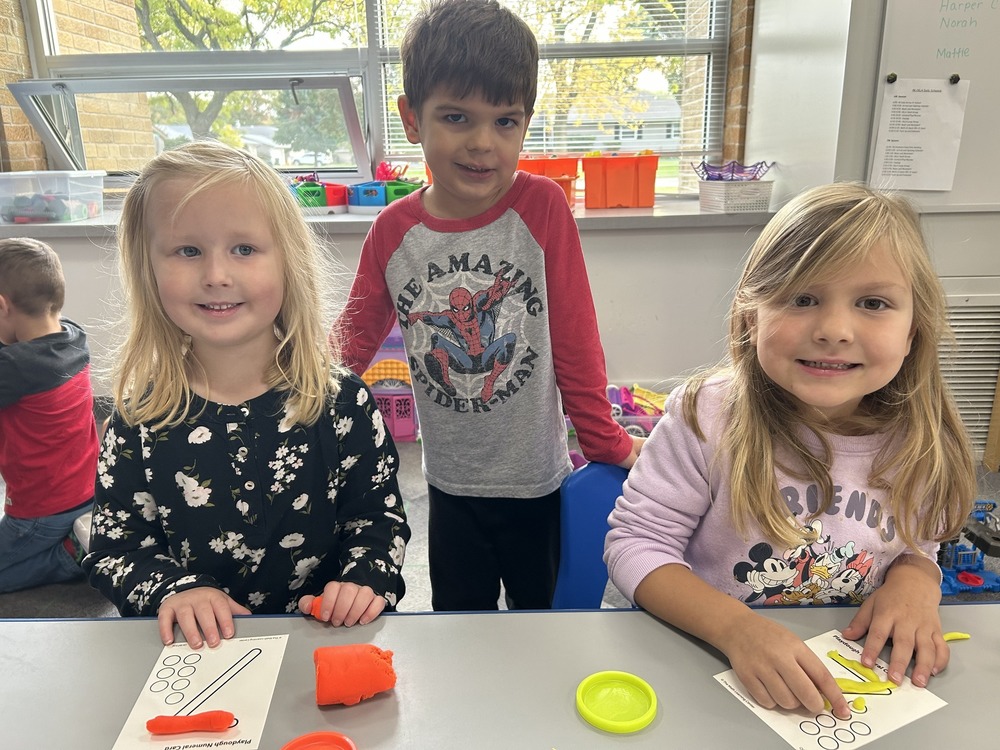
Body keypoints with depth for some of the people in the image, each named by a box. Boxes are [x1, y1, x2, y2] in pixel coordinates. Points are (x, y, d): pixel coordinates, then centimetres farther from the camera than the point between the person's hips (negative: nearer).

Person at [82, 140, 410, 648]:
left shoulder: (340, 401, -6)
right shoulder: (140, 419, -2)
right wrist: (173, 589, -14)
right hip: (189, 649, 2)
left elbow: (380, 519, 0)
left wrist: (365, 582, -17)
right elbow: (112, 545, 3)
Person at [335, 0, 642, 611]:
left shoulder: (543, 207, -14)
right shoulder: (393, 230, -7)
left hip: (539, 478, -1)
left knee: (541, 617, 21)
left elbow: (577, 342, -9)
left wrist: (608, 444, -4)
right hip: (451, 484, 2)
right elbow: (353, 344, 4)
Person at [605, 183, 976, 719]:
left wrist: (914, 576, -10)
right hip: (698, 662, -4)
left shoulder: (922, 442, -5)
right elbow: (636, 542, -15)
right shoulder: (708, 417, -17)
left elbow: (916, 545, 13)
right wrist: (737, 628, -27)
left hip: (844, 677, 5)